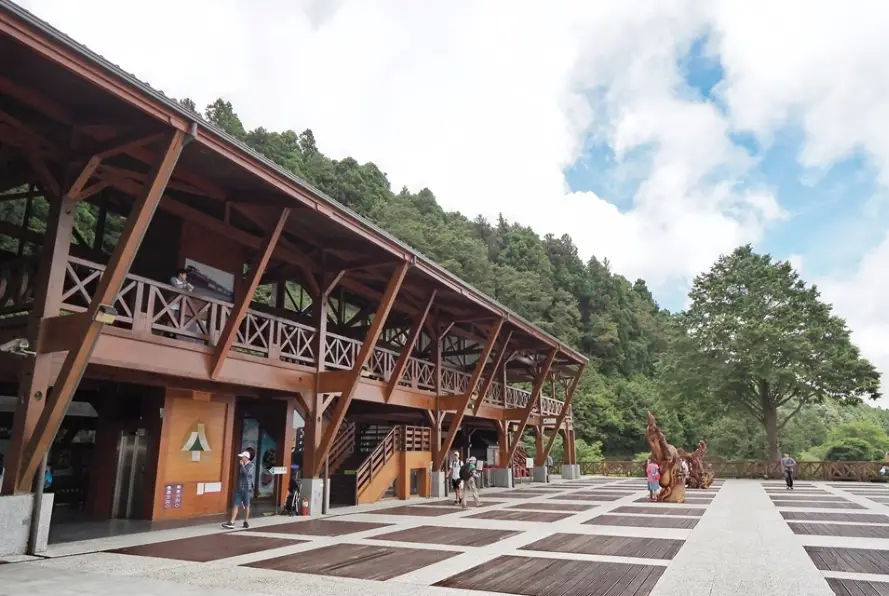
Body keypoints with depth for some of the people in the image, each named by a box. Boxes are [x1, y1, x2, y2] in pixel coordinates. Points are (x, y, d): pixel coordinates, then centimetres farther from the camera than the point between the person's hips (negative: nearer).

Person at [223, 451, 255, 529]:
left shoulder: (251, 466, -9)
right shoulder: (241, 465, 11)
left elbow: (247, 473, -27)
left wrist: (242, 465, -18)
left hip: (247, 489, -6)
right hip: (239, 489, 6)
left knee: (246, 506, 5)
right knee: (235, 505, -2)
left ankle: (245, 522, 18)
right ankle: (231, 523, -5)